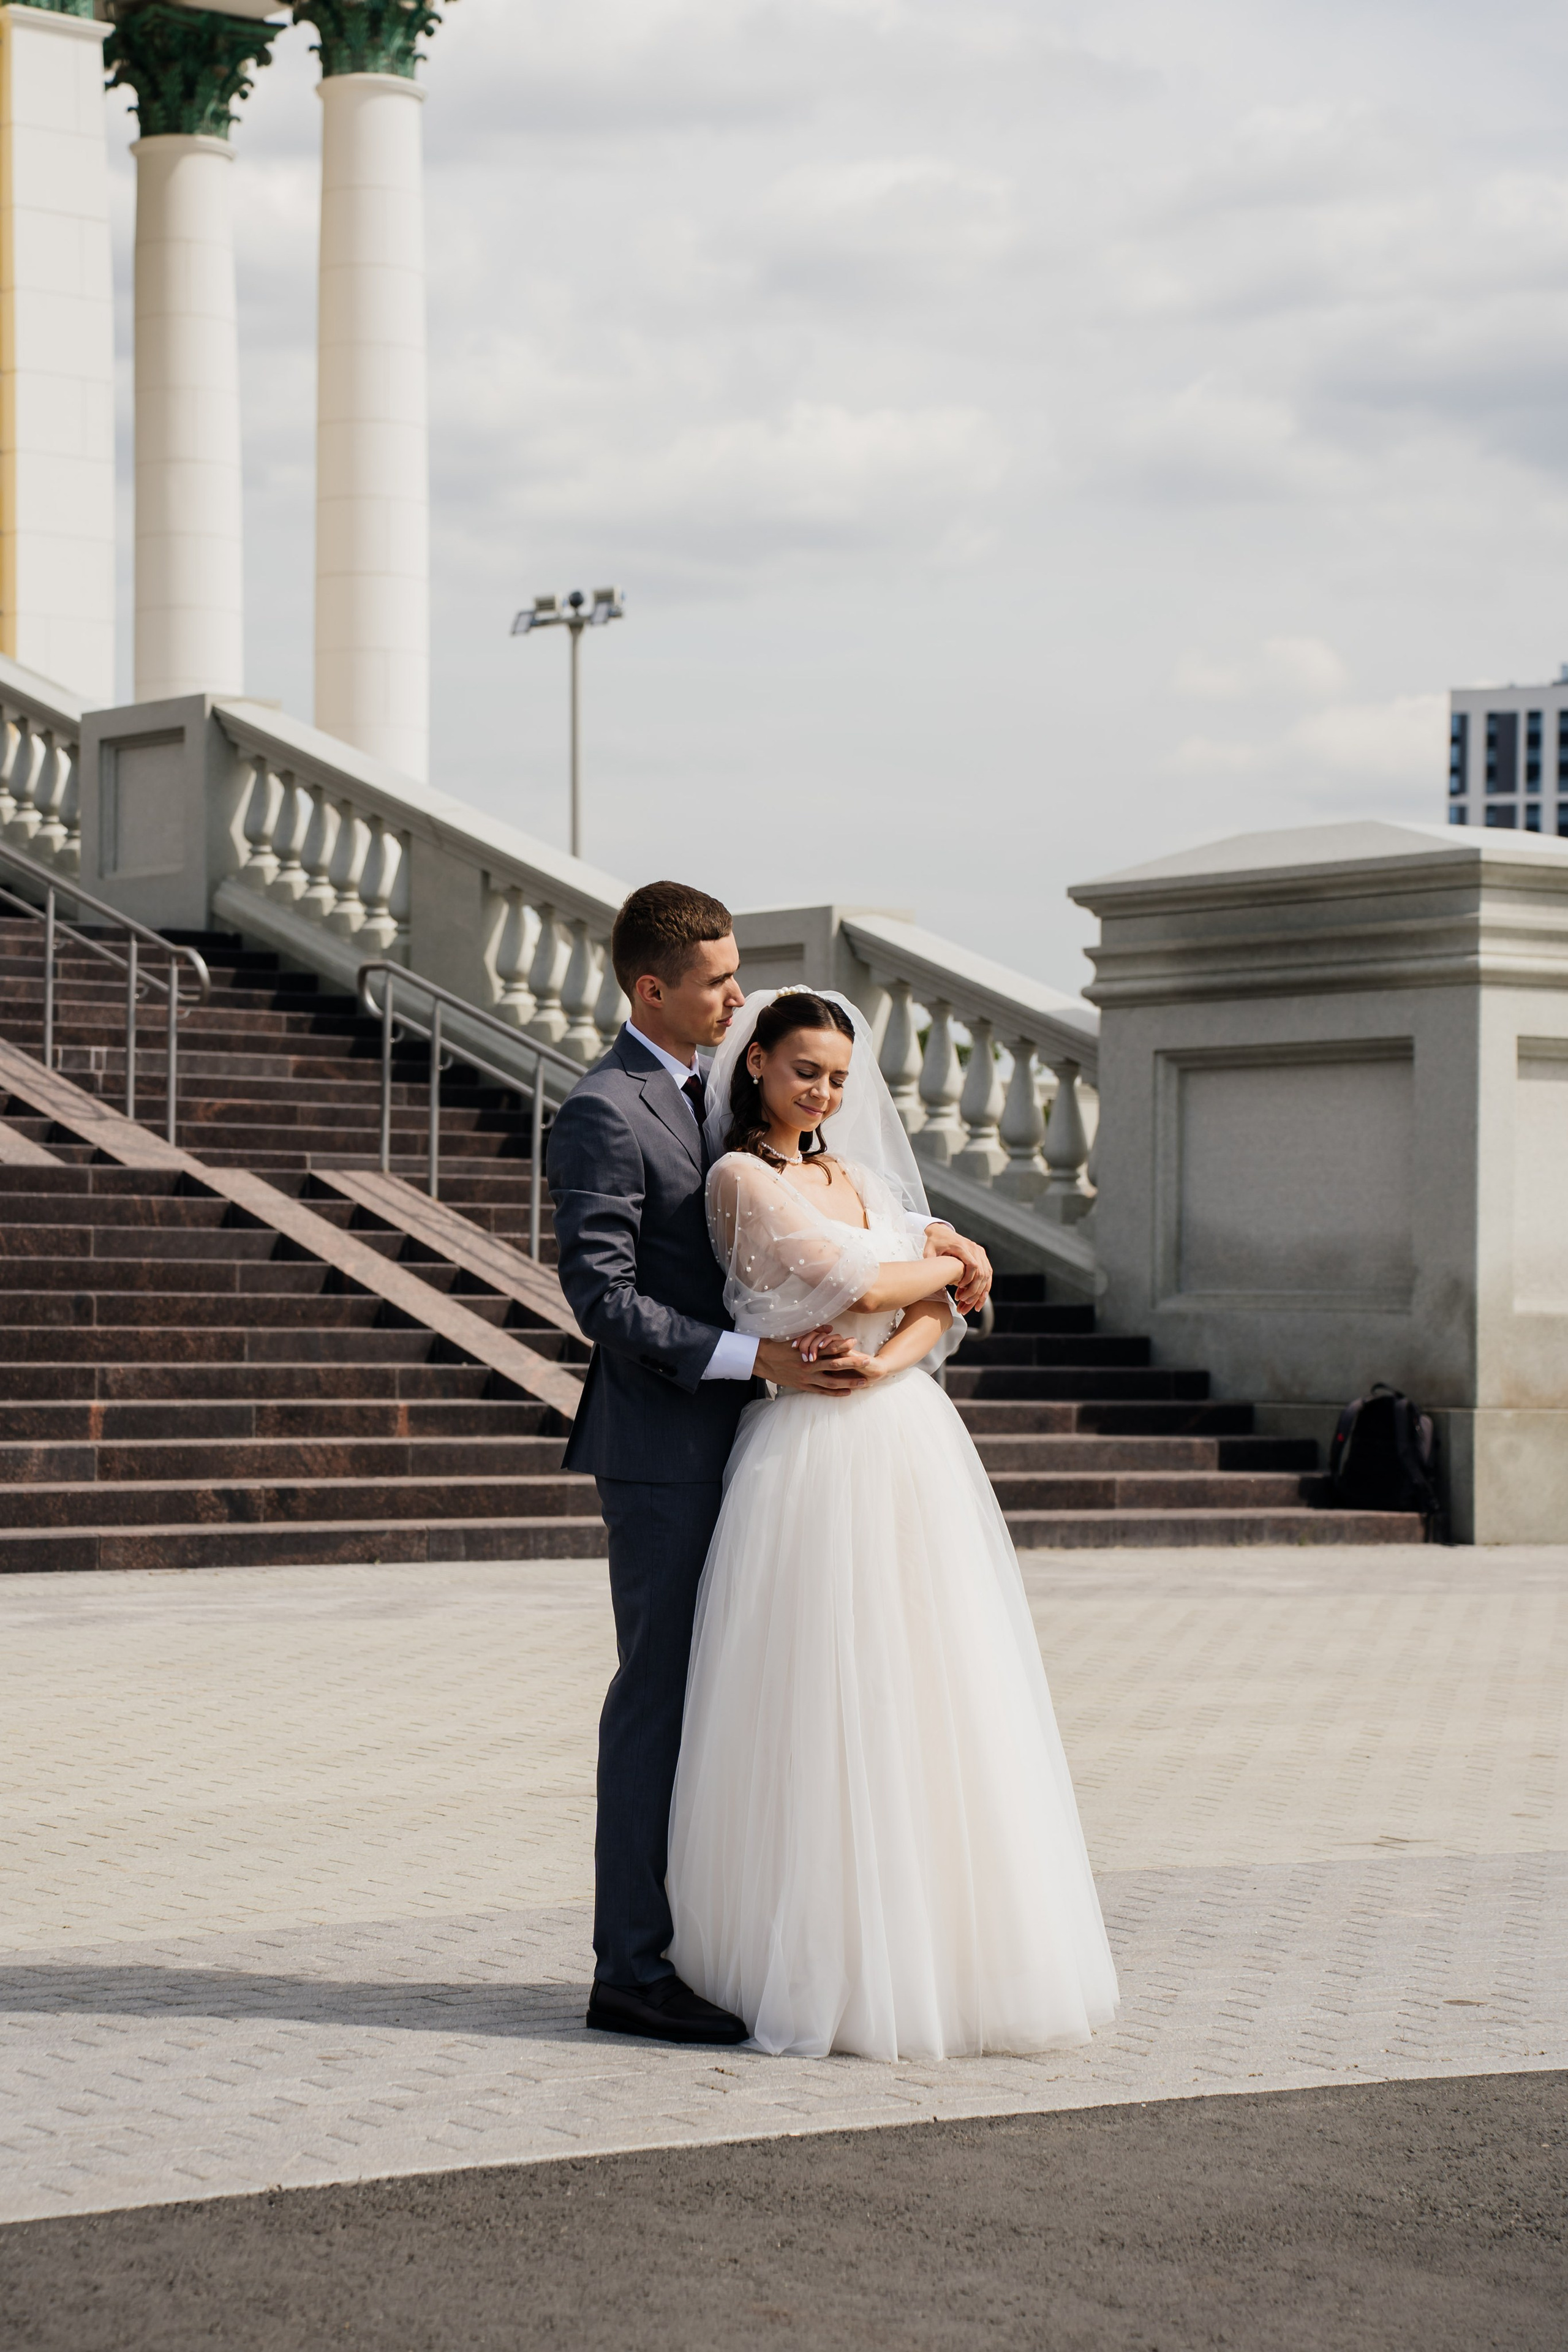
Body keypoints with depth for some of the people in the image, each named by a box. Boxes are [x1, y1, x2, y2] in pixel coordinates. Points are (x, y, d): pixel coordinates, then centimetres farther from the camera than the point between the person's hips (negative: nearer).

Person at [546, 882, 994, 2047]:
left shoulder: (704, 1097, 16)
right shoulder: (603, 1115, -14)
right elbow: (603, 1297, -19)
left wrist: (925, 1233, 12)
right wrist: (757, 1358, -24)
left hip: (721, 1440, 9)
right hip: (663, 1447, -9)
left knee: (709, 1693, 10)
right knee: (659, 1692, -7)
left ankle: (689, 1941, 16)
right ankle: (631, 1968, -2)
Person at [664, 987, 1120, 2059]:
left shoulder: (856, 1178, 19)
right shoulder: (742, 1177, -4)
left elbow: (939, 1313, 10)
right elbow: (859, 1284, -11)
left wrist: (884, 1360, -11)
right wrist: (951, 1259, 7)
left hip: (909, 1442, 7)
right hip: (815, 1457, -7)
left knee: (927, 1699, 6)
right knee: (820, 1710, -5)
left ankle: (937, 1959, 12)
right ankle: (824, 1968, 2)